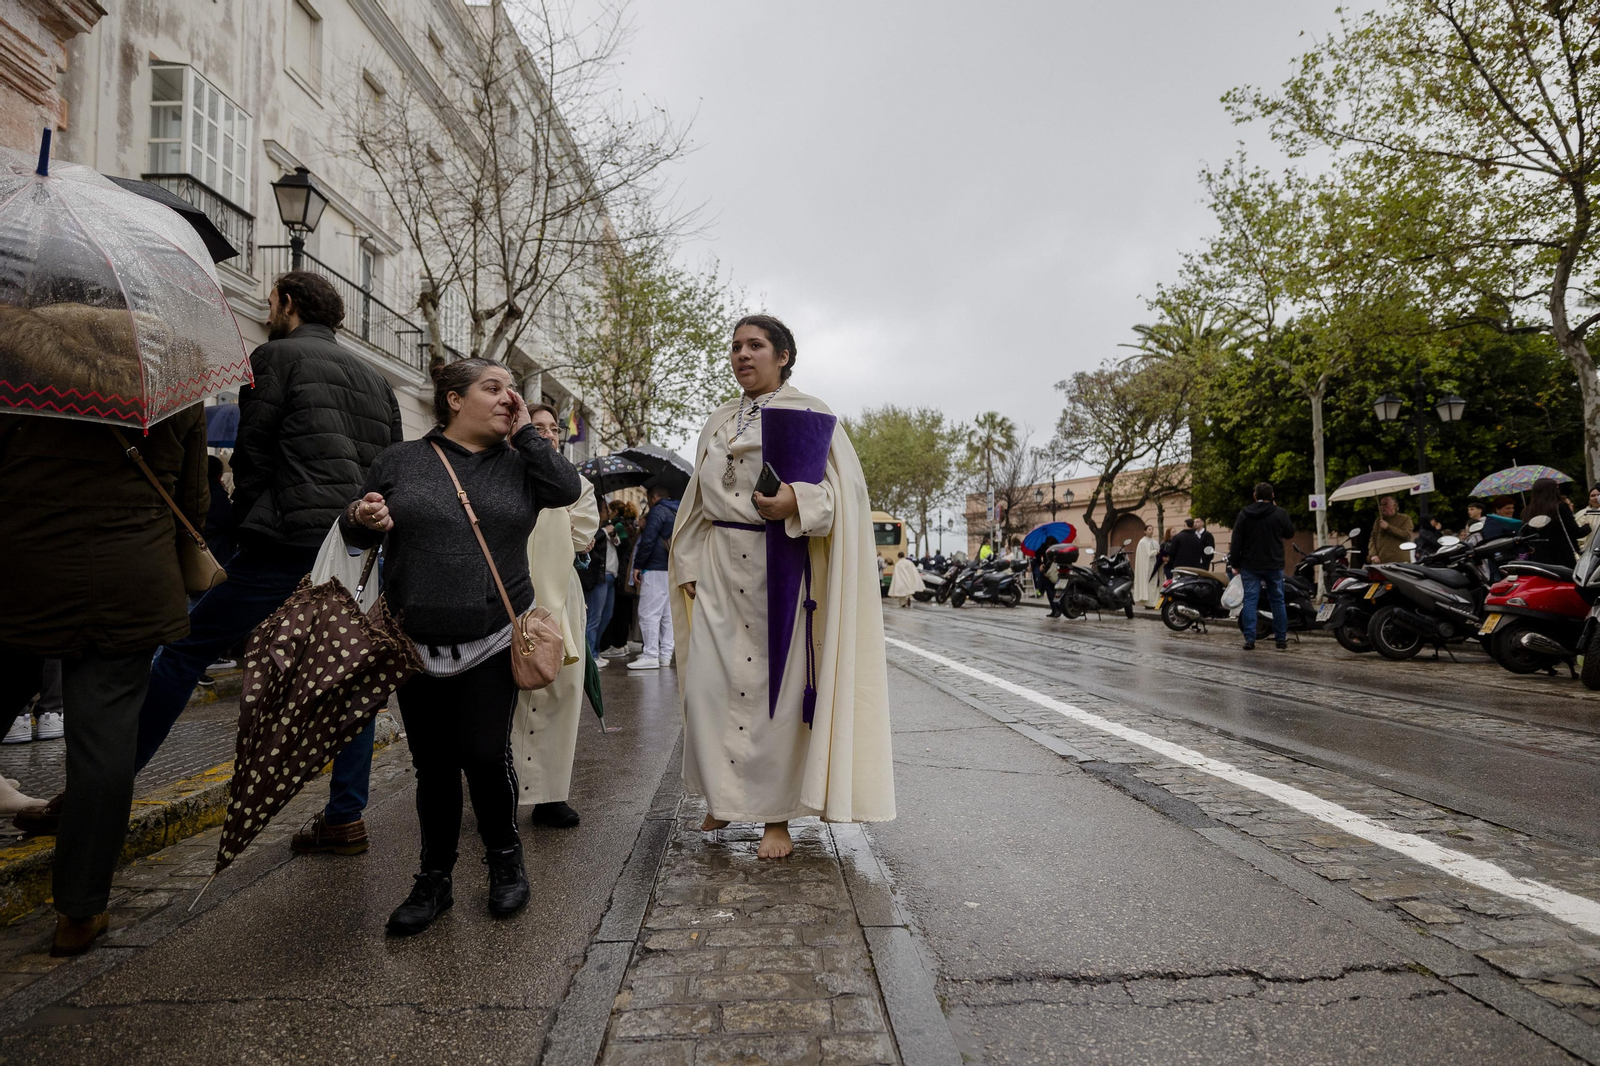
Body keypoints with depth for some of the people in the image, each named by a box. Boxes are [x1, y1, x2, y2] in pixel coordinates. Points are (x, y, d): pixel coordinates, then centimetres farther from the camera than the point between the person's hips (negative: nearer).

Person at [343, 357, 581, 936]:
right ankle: (435, 878, 28)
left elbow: (567, 489, -10)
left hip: (494, 640, -1)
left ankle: (505, 859, 22)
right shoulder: (400, 460, 6)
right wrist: (362, 518, -12)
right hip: (419, 644, 1)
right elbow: (353, 531, 12)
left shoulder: (517, 463, 8)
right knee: (433, 764, 9)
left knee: (485, 752, -5)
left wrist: (524, 431, -4)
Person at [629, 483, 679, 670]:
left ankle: (650, 656, -9)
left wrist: (637, 565, -10)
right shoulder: (678, 512, 19)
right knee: (668, 614, 9)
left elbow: (648, 540, -15)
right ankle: (665, 654, 11)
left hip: (656, 570, -9)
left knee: (649, 613, -7)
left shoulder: (658, 511, -7)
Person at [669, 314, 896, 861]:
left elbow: (844, 490, -7)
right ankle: (723, 795, 22)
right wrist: (689, 565, 11)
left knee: (774, 685, -2)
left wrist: (798, 500, -26)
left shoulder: (807, 415, 0)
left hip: (778, 565, -5)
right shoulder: (717, 424, 16)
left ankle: (777, 815, 11)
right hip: (720, 567, 5)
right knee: (707, 683, 1)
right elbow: (699, 500, 18)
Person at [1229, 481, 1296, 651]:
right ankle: (1281, 639, 13)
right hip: (1274, 565, 0)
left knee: (1250, 601, 0)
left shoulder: (1244, 514, -2)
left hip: (1250, 566, 0)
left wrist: (1235, 563, 5)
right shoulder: (1280, 513, -5)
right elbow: (1290, 533, 11)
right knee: (1277, 601, 10)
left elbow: (1236, 541, -2)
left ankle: (1249, 639, -6)